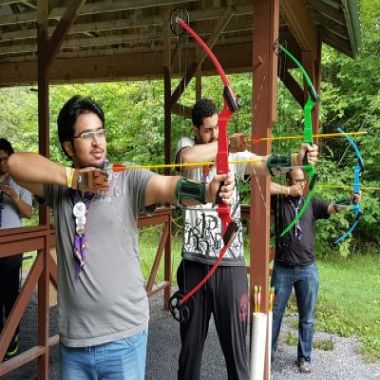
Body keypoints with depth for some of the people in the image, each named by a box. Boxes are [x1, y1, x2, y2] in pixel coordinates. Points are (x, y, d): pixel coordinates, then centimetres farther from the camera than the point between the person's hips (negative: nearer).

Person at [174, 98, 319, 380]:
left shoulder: (236, 155, 2)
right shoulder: (187, 145, 4)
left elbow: (264, 165, -17)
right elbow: (188, 157, -21)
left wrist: (297, 158, -34)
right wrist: (227, 146, -17)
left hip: (230, 263, -1)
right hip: (194, 262, 1)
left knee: (235, 345, 6)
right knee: (191, 341, 15)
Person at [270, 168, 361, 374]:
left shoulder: (312, 202, 4)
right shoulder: (279, 200, -2)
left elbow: (332, 207, -12)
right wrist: (288, 191, -16)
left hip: (308, 269, 2)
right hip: (282, 268, -1)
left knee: (307, 318, 12)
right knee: (275, 313, 11)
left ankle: (304, 357, 28)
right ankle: (268, 352, 27)